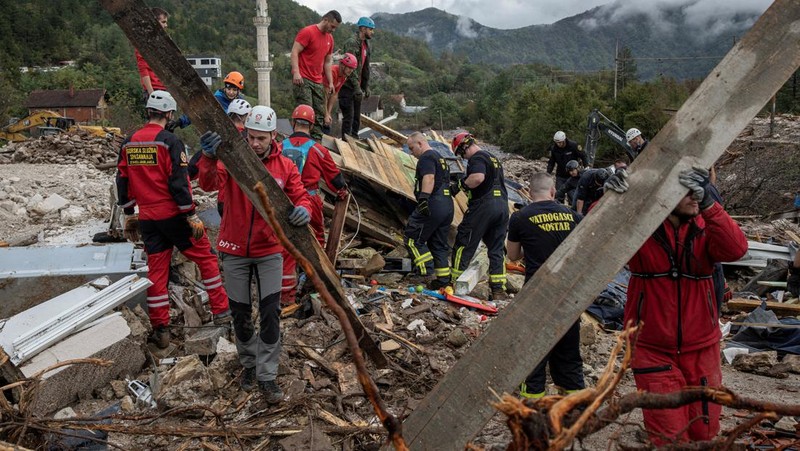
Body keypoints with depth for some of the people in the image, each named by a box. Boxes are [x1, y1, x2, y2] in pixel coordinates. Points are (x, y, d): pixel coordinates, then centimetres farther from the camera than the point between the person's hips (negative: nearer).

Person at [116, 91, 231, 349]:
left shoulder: (129, 143, 8)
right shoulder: (169, 141, -12)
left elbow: (123, 181, 12)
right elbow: (179, 183, -17)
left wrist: (129, 215, 21)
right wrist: (192, 216, -12)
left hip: (148, 219, 6)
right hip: (174, 216, -6)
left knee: (156, 270, 10)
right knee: (205, 258, 9)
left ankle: (160, 330, 15)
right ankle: (221, 311, 14)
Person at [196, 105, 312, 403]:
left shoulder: (285, 166, -4)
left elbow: (299, 197, -5)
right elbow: (209, 184, -26)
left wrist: (303, 210, -31)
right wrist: (209, 157, -49)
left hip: (269, 250, 1)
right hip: (235, 251, 0)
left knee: (271, 314, -1)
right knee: (241, 313, 13)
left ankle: (267, 376, 11)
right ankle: (249, 364, 35)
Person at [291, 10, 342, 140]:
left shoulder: (330, 38, 15)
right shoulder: (307, 32, -7)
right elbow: (294, 52, -12)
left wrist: (330, 82, 16)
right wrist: (296, 72, -23)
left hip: (318, 82, 7)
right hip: (302, 79, -7)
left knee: (319, 113, 5)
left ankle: (317, 140, 10)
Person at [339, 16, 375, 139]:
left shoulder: (366, 45, 14)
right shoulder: (352, 43, -15)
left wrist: (366, 86, 15)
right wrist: (357, 87, -23)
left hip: (357, 87, 9)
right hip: (348, 86, -9)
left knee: (357, 117, 12)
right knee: (348, 117, -7)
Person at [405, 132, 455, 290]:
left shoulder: (426, 157, -5)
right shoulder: (440, 158, 26)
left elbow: (429, 178, -22)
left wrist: (423, 198, -31)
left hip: (433, 205, -10)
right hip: (448, 206, 10)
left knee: (412, 238, -1)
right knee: (439, 244, 12)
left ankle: (426, 267, -10)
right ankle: (443, 280, 12)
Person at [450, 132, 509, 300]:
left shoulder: (477, 158, -8)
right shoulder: (493, 158, 23)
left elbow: (478, 178, -26)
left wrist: (461, 184, -9)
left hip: (483, 206, -8)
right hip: (503, 206, 9)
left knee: (463, 245, 2)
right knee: (497, 249, 10)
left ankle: (454, 284, 8)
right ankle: (498, 290, 7)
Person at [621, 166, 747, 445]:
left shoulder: (706, 228, -1)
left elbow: (735, 250, -21)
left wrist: (708, 204, -30)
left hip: (700, 348, 4)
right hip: (653, 348, -3)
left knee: (704, 433, 16)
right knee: (669, 440, 0)